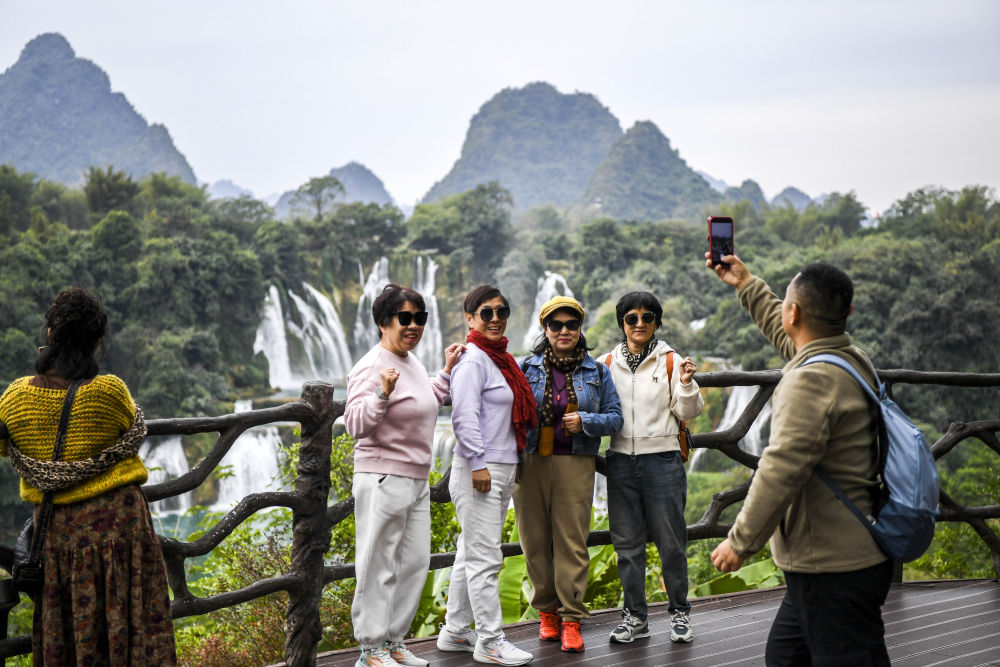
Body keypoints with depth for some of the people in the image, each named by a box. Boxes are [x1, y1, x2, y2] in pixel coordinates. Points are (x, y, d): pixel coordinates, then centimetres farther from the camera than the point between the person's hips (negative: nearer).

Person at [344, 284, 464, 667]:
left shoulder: (412, 362, 12)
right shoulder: (372, 368, -16)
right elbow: (356, 426, -25)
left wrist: (447, 372, 27)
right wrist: (382, 394, -39)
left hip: (416, 480, 9)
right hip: (383, 482, -9)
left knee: (416, 563, 13)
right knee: (379, 567, -3)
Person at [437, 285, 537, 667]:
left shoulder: (500, 359, 17)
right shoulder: (472, 360, -12)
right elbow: (464, 416, -19)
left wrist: (513, 466, 23)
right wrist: (477, 463, -22)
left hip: (503, 469, 10)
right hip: (479, 469, -10)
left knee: (471, 553, 15)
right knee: (484, 557, -6)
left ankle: (455, 632, 23)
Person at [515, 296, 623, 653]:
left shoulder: (597, 372, 9)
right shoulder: (527, 368, 7)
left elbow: (615, 417, 8)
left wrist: (585, 421, -9)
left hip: (575, 465, -1)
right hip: (530, 463, 1)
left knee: (572, 541, -5)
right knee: (535, 540, 4)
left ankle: (571, 619, 1)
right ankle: (547, 611, 18)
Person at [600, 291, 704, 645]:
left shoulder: (671, 361, 2)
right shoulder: (607, 364, 9)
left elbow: (688, 412, -1)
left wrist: (686, 384, -18)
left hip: (663, 460, -2)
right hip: (621, 461, 3)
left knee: (671, 542, 2)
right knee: (627, 543, 7)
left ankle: (680, 612, 16)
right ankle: (635, 616, 17)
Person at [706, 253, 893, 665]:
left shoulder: (810, 380, -22)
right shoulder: (854, 360, 10)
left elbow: (782, 470, -26)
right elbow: (787, 335, 31)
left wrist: (740, 541, -16)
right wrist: (746, 285, 41)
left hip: (836, 571, -10)